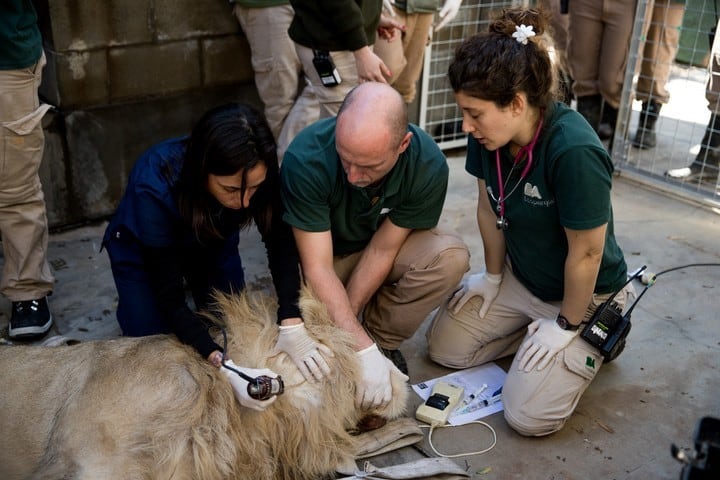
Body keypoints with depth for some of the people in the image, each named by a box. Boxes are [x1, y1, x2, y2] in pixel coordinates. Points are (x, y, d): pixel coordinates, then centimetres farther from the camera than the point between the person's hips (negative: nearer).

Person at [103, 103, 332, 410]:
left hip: (213, 242, 3)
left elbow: (280, 242, -32)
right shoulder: (155, 189, -43)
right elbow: (169, 298, -38)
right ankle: (133, 303, 22)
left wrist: (291, 325, -46)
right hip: (141, 250, -3)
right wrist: (224, 365, -49)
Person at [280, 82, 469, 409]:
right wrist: (363, 351, -38)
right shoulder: (305, 158, -34)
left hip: (383, 247, 2)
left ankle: (381, 339, -6)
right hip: (323, 251, -1)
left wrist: (344, 322, -21)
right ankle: (371, 346, 6)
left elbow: (382, 250, -19)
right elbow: (317, 268, -32)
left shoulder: (429, 166, -29)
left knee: (450, 257, -28)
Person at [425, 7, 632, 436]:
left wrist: (566, 325, -14)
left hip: (584, 294, -6)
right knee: (445, 347, 4)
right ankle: (533, 327, 20)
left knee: (529, 415, -10)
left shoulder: (575, 152, -37)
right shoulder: (488, 134, -16)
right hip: (519, 276, 7)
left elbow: (586, 255, -26)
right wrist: (493, 277, 10)